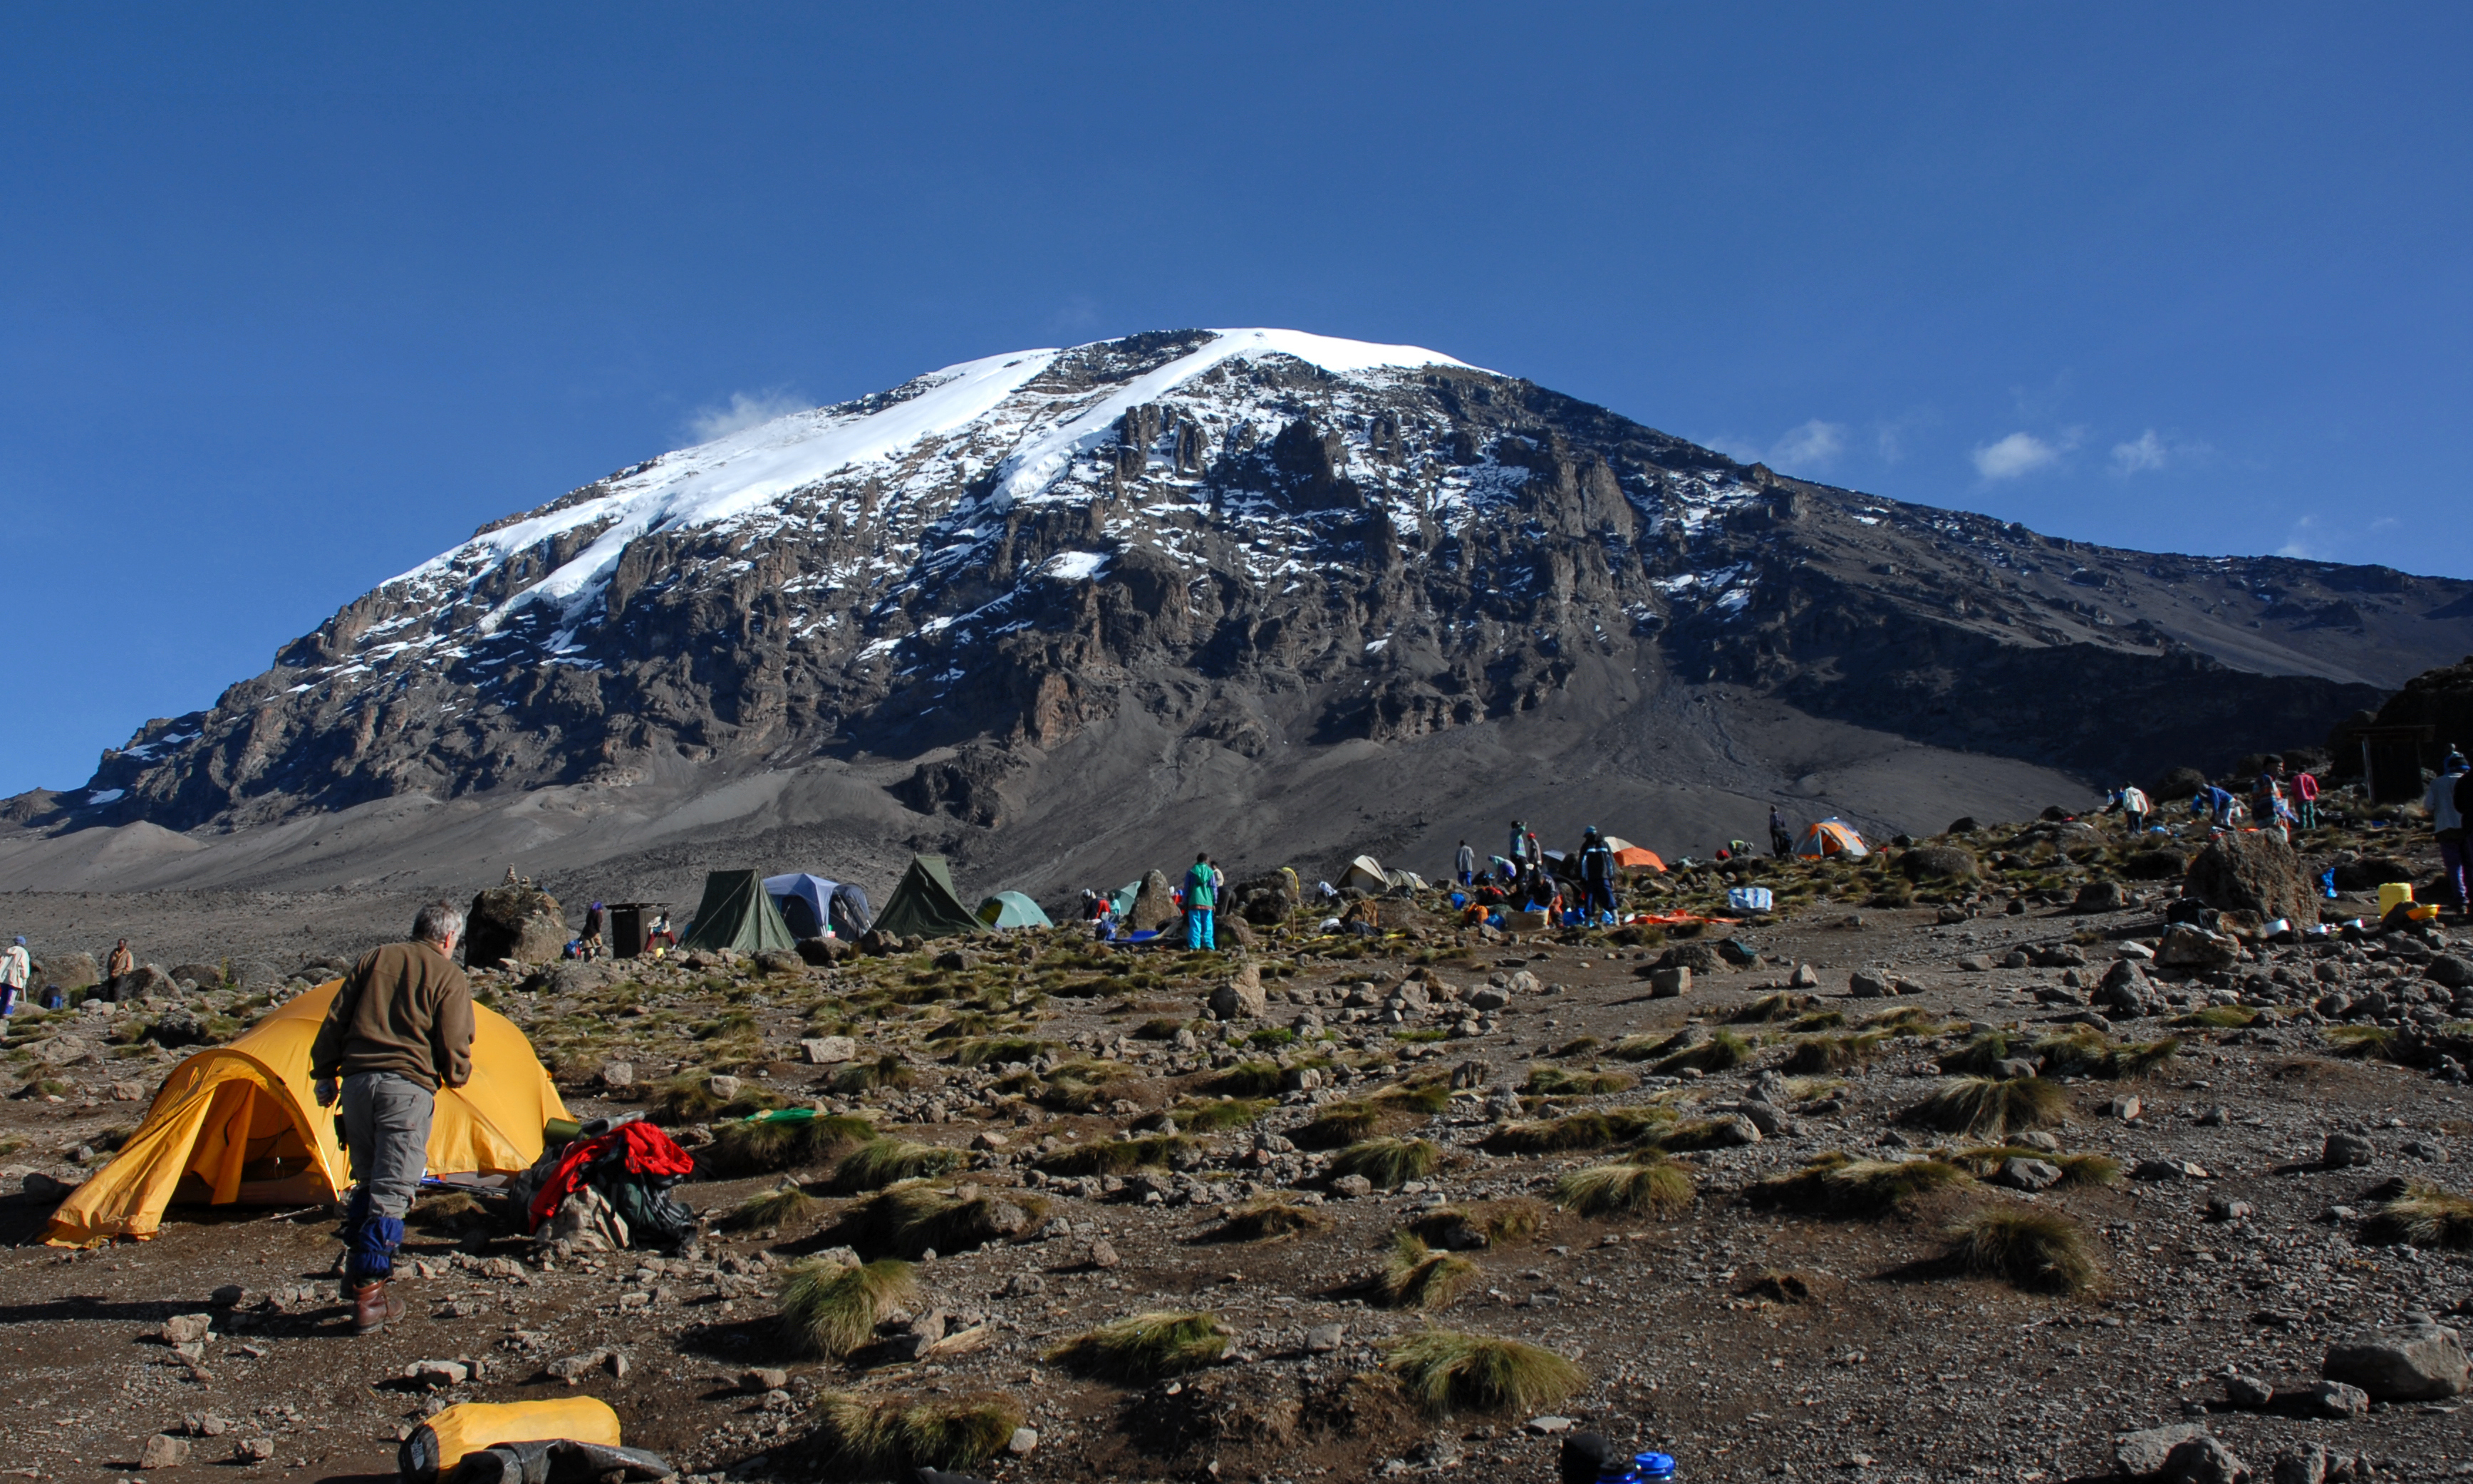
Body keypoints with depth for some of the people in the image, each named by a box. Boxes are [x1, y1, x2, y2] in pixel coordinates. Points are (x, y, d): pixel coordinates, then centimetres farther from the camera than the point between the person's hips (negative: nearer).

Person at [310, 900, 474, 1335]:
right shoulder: (450, 978, 2)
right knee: (392, 1192, -3)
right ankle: (368, 1294, -5)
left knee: (366, 1182, 20)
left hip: (356, 1080, 5)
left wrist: (326, 1076, 20)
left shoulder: (374, 959, 15)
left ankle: (354, 1273, 21)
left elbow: (335, 1023, 13)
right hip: (406, 1086, -5)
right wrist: (456, 1078, 19)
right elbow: (454, 1051, -1)